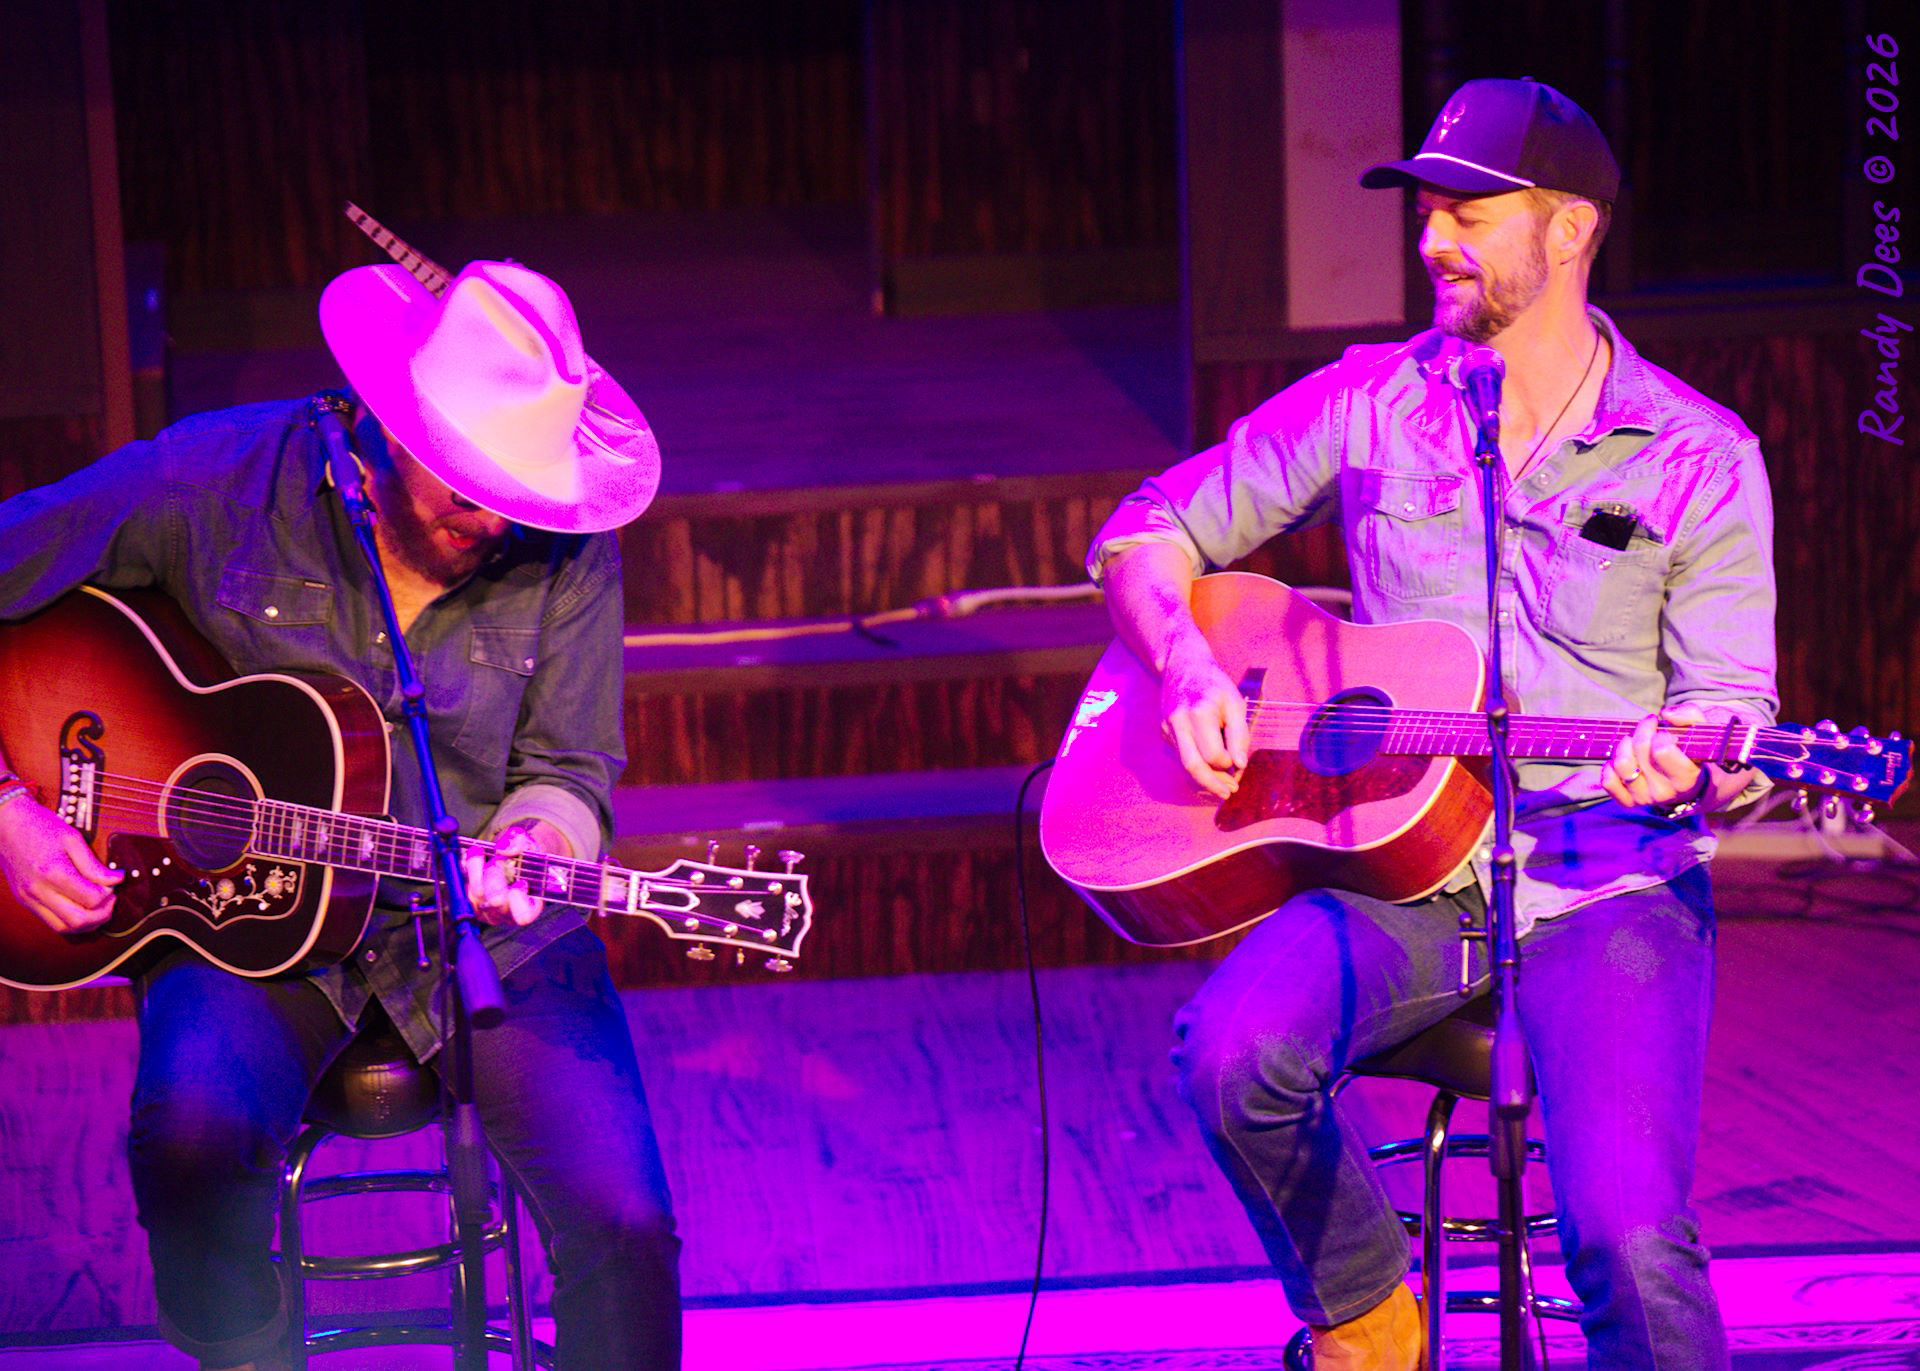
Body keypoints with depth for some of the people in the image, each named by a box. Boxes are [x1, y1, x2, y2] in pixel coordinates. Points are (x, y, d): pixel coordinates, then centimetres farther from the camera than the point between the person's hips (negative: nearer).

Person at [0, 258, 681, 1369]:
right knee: (195, 1123, -33)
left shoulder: (566, 554, -6)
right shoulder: (216, 478, -10)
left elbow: (569, 771, 5)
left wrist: (532, 844, -19)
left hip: (490, 936, 1)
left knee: (623, 1222, -20)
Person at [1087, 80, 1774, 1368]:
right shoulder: (1371, 404, 8)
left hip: (1608, 884, -2)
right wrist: (1186, 669, -7)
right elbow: (1150, 531, 14)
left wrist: (1691, 768, -24)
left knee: (1629, 1237, -26)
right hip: (1401, 867, 2)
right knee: (1233, 1050, -29)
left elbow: (1733, 707, 0)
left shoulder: (1699, 457, 2)